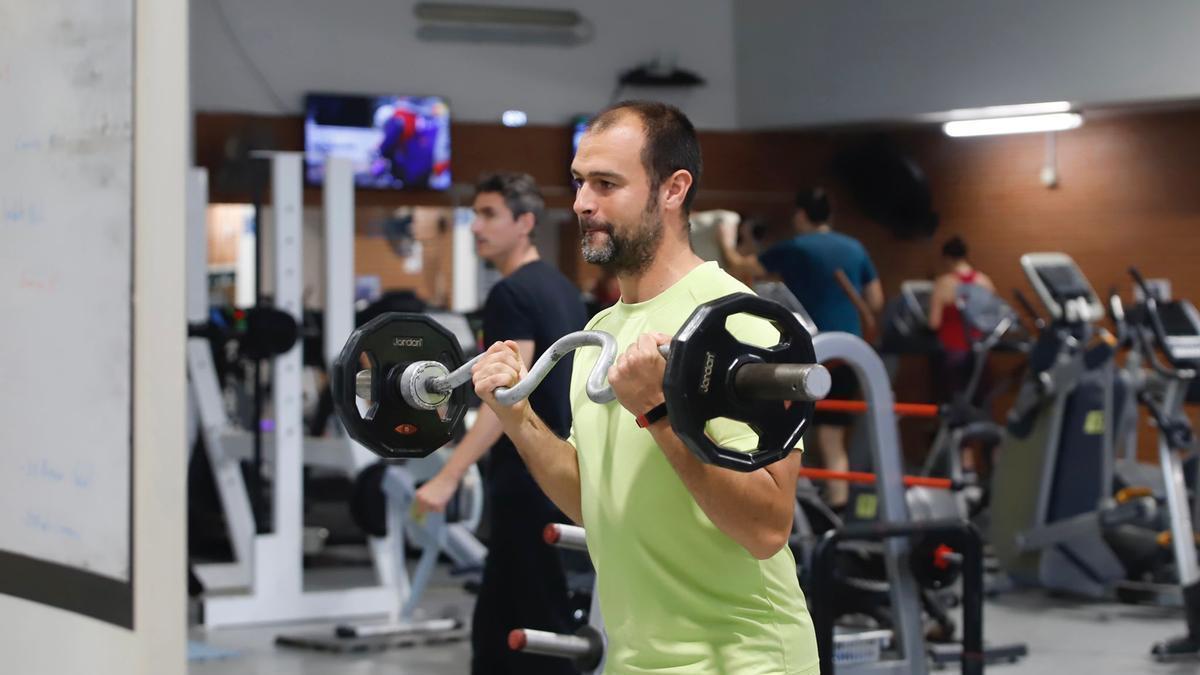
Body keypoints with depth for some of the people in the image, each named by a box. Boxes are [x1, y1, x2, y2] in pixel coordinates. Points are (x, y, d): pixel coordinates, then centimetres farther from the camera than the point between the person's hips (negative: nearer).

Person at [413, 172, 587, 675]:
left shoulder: (511, 295, -15)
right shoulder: (563, 290, 15)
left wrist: (448, 478, -28)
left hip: (530, 483, -10)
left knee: (539, 631, -6)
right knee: (496, 625, 14)